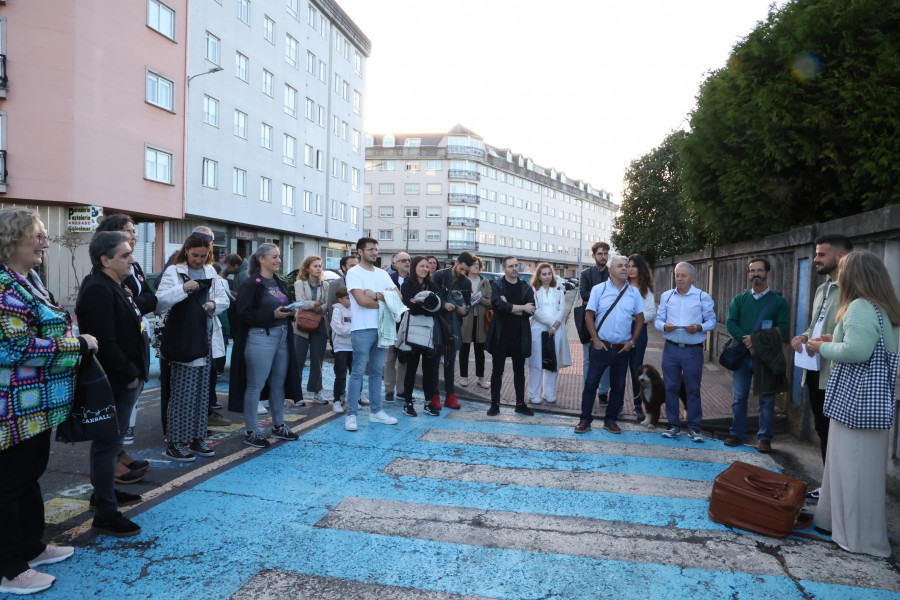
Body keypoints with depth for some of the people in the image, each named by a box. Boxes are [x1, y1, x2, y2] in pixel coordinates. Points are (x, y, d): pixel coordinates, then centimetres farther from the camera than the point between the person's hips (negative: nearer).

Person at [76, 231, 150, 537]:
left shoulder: (113, 286, 15)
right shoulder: (98, 290, -20)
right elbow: (104, 342, -27)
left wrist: (134, 373, 16)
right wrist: (129, 375, -18)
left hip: (125, 379, 11)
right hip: (114, 383, -11)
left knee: (111, 440, 22)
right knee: (108, 443, -3)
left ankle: (104, 491, 37)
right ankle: (105, 514, 6)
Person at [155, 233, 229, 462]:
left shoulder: (210, 273, 12)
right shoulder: (173, 272, -4)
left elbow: (225, 299, 13)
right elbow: (159, 304, -14)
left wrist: (214, 304, -8)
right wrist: (183, 288, -25)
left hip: (206, 341, 6)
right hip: (182, 342, -6)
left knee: (202, 392, 11)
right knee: (181, 394, -4)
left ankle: (197, 439, 22)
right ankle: (174, 444, 6)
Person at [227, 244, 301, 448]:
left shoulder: (280, 282, 14)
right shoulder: (251, 284, -10)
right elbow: (243, 312, -17)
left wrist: (290, 312, 2)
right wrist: (272, 315, -22)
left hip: (282, 337, 8)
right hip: (260, 338, -8)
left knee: (279, 384, 14)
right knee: (255, 386, 0)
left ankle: (278, 426, 27)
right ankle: (251, 432, 11)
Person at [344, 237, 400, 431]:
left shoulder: (382, 273, 14)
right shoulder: (354, 273, -5)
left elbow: (398, 295, 4)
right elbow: (362, 300, -18)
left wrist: (376, 295, -12)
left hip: (381, 328, 6)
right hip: (362, 329, -6)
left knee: (377, 371, 12)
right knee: (358, 372, -4)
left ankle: (375, 411, 20)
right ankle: (351, 414, 2)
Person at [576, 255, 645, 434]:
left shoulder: (634, 292, 5)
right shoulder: (599, 289, -1)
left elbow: (640, 318, 10)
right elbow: (589, 315, -2)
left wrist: (632, 341, 2)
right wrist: (596, 340, -7)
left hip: (622, 349, 3)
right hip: (601, 346, -2)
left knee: (618, 387, 10)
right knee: (591, 384, 0)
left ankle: (610, 420, 24)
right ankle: (585, 420, 11)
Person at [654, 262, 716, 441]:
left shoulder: (703, 297, 1)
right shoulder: (666, 296, 9)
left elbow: (711, 321, 1)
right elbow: (658, 320, 8)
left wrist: (699, 328, -18)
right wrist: (664, 326, -13)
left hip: (693, 350, -2)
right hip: (671, 348, 3)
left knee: (693, 389, 3)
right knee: (671, 387, 6)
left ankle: (694, 428, 13)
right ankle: (673, 425, 17)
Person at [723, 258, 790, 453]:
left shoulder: (778, 301, 3)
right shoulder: (739, 299, 9)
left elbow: (782, 330, -7)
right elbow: (731, 323, -1)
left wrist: (756, 339, -17)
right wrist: (746, 341, -17)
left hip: (767, 356, -2)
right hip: (742, 354, 2)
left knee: (766, 399, 4)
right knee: (739, 397, 7)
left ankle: (764, 438, 14)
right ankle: (736, 434, 17)